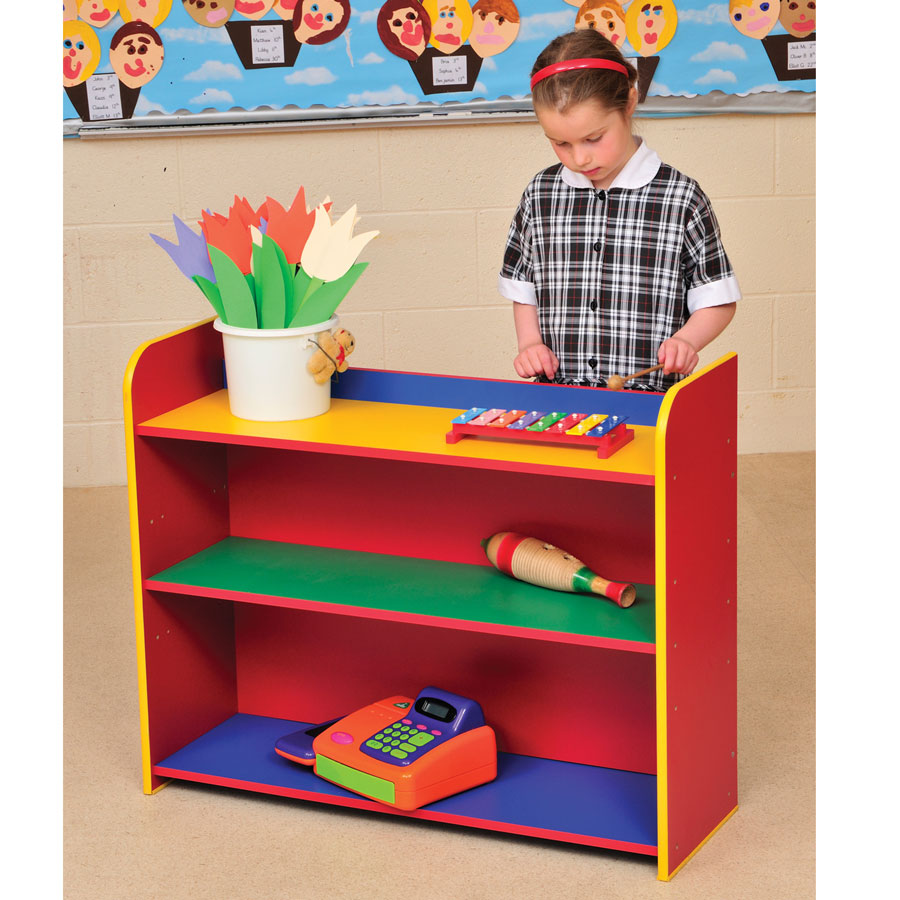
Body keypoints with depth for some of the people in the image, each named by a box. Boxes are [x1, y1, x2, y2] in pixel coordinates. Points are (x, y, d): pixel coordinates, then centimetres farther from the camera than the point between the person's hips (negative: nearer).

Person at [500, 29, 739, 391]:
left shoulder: (681, 198, 1)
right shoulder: (540, 195, 11)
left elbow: (718, 300, 7)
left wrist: (685, 340, -11)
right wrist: (530, 343, 6)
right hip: (555, 395, 3)